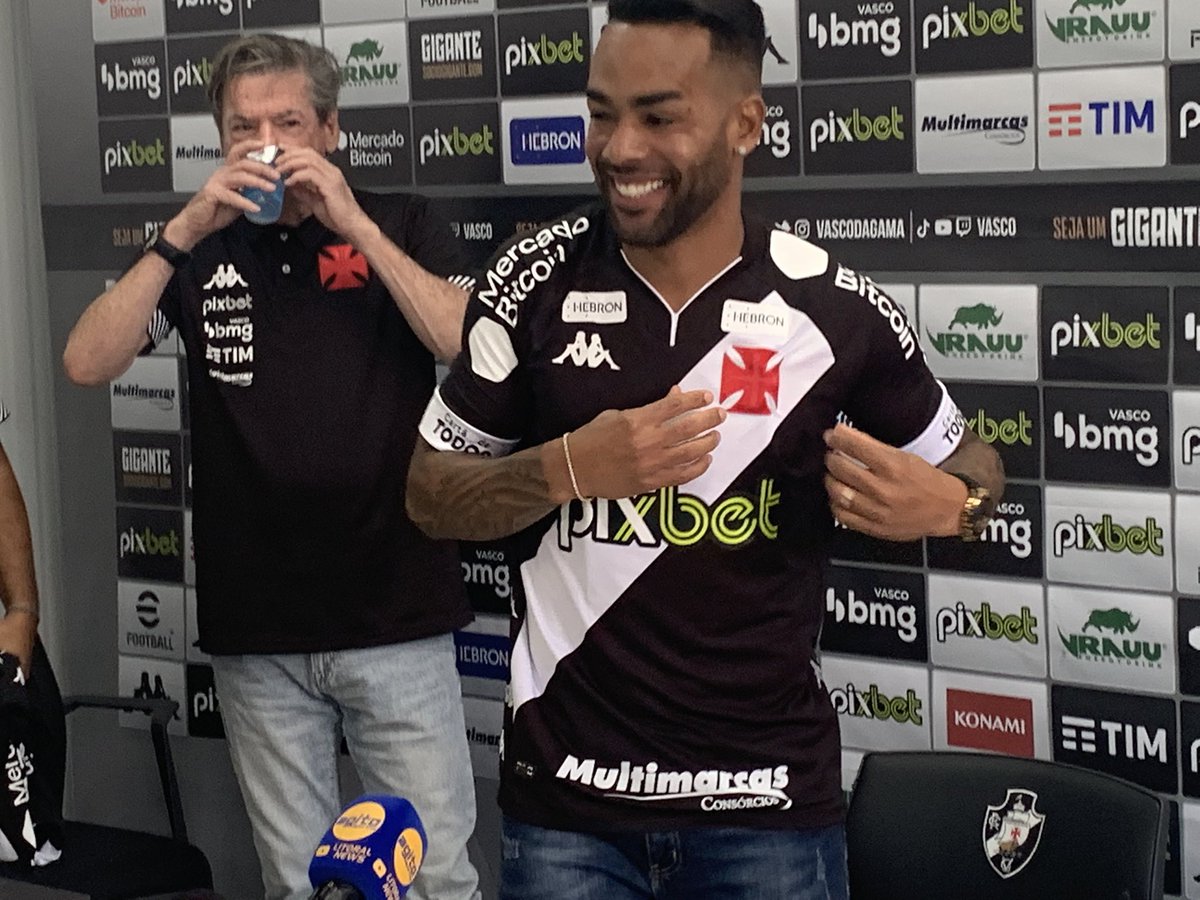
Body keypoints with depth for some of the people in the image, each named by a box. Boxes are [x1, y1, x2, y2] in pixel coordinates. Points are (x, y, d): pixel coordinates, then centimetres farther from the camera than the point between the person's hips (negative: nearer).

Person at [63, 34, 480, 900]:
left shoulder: (403, 226, 2)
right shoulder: (200, 250, 8)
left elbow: (474, 350, -14)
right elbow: (87, 363, -5)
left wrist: (355, 225, -17)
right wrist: (183, 232, -14)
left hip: (396, 619, -2)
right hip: (256, 632, 2)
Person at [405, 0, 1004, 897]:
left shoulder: (836, 309, -8)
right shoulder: (536, 279, -5)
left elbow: (968, 464, 8)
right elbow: (431, 494, 1)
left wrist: (942, 505, -16)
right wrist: (571, 467, -18)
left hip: (770, 798, 0)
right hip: (568, 793, 1)